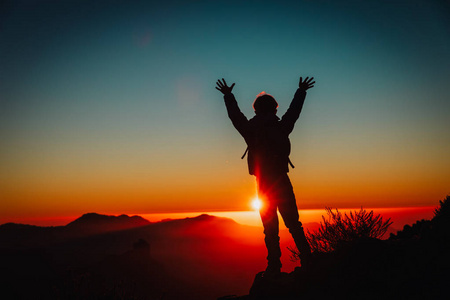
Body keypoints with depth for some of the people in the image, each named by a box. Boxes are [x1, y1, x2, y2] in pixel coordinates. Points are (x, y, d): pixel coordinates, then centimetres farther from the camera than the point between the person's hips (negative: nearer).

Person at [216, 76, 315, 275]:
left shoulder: (251, 130, -3)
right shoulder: (281, 128, 1)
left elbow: (235, 116, 13)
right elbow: (294, 111, 19)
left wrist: (228, 95, 29)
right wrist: (301, 91, 35)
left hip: (264, 186, -1)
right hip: (283, 183, 1)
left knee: (270, 230, 5)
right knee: (293, 224, 8)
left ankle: (274, 267, 6)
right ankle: (307, 260, 5)